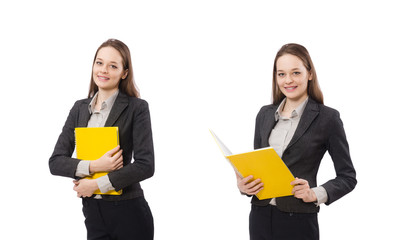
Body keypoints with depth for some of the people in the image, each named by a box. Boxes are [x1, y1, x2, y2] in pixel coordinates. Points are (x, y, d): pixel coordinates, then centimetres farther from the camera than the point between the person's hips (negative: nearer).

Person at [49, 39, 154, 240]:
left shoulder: (137, 108, -7)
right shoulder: (80, 108, 7)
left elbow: (146, 165, -14)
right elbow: (55, 162, 2)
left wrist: (97, 184, -14)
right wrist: (93, 166, -15)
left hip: (129, 213, -4)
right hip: (92, 212, 4)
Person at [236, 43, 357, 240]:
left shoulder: (327, 118, -5)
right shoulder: (265, 114, 9)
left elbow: (348, 177, -3)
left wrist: (315, 194, -18)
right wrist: (243, 185, -4)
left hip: (299, 222, -4)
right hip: (260, 216, 4)